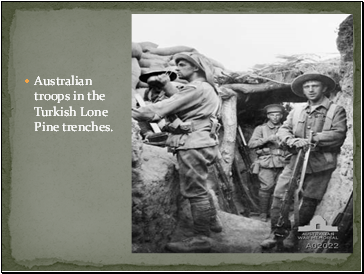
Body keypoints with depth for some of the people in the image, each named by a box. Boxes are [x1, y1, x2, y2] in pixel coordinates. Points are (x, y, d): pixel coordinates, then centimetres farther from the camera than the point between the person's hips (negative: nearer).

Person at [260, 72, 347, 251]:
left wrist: (312, 139, -17)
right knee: (279, 195, -6)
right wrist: (293, 140, -15)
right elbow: (283, 130, 8)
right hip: (296, 160, 3)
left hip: (320, 164, -3)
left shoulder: (336, 110, 4)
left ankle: (294, 234, 17)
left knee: (309, 201, 0)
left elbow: (339, 134, -9)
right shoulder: (296, 111, 15)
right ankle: (277, 232, 8)